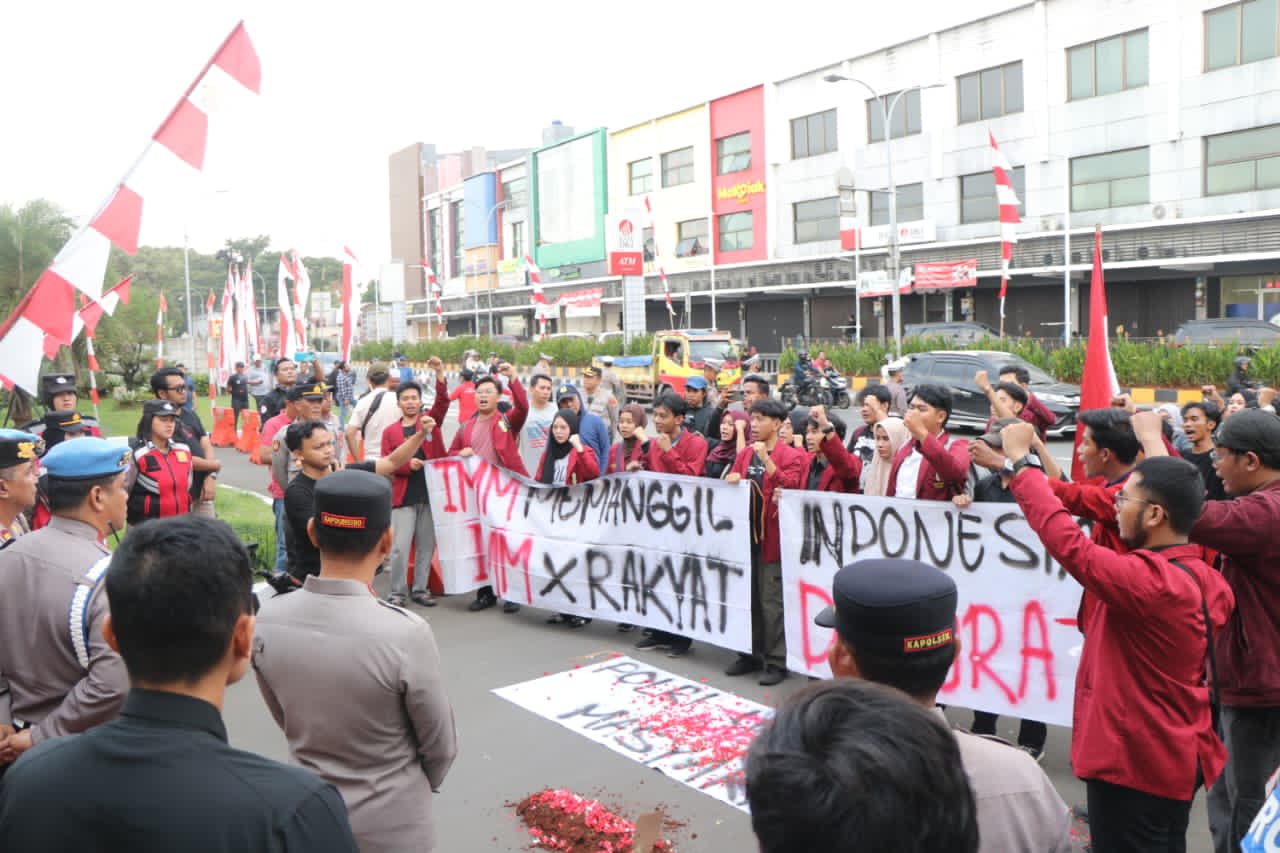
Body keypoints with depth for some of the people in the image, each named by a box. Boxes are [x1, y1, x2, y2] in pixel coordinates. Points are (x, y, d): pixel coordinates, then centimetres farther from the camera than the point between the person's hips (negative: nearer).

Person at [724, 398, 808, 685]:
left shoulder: (791, 456, -5)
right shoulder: (744, 454, 13)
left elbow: (790, 486, -20)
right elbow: (731, 488, 18)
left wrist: (766, 459, -25)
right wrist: (731, 481, -4)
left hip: (772, 538, -6)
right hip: (745, 534, 6)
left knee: (771, 602, -3)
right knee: (748, 599, 13)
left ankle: (776, 661, 7)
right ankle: (751, 654, 25)